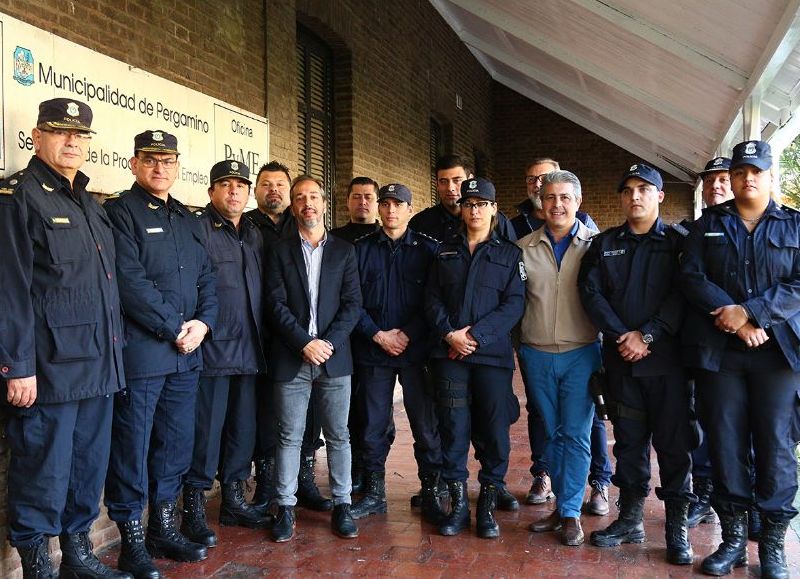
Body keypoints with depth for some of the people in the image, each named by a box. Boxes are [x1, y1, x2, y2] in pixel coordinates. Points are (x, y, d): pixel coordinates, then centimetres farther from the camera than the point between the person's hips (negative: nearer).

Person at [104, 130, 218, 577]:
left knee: (177, 445, 13)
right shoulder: (120, 212, -4)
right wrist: (174, 328, -14)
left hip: (187, 354, 7)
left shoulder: (189, 220, 17)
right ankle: (133, 541, 14)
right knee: (133, 448, 1)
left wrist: (203, 323, -5)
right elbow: (130, 281, -15)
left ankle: (164, 528, 26)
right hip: (140, 351, -6)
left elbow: (207, 278, 13)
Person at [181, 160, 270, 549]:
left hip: (248, 350, 7)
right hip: (212, 348, -6)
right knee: (206, 429, -1)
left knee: (242, 427, 13)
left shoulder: (255, 235, 15)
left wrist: (260, 342, 13)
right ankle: (193, 509, 12)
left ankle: (233, 500, 26)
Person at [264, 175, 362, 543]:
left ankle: (342, 505, 16)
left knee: (338, 435, 6)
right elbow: (276, 305, -2)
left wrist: (328, 342, -10)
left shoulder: (344, 251, 9)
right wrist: (305, 343, -12)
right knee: (290, 437, 4)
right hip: (291, 358, -1)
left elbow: (353, 304, 2)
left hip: (334, 357, 1)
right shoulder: (280, 251, 7)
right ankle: (285, 508, 12)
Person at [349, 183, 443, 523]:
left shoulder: (427, 249, 4)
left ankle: (430, 492, 13)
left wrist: (407, 335, -12)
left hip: (415, 351, -1)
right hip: (373, 351, 2)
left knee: (426, 425, 1)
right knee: (374, 425, 8)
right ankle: (374, 493, 20)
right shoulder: (362, 249, 7)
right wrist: (378, 335, -8)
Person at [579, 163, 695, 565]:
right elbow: (591, 292, 0)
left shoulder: (678, 241, 4)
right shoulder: (604, 244, 12)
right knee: (629, 440, 10)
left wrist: (648, 335, -16)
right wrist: (623, 336, -12)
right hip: (621, 360, 3)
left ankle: (677, 529, 10)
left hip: (667, 356, -2)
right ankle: (630, 519, 21)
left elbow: (683, 295, -7)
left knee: (674, 442, 1)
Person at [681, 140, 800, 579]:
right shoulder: (708, 224, 12)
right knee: (725, 444, 4)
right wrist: (735, 321, -12)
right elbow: (691, 277, -1)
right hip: (717, 350, 1)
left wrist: (750, 311, -14)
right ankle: (733, 538, 16)